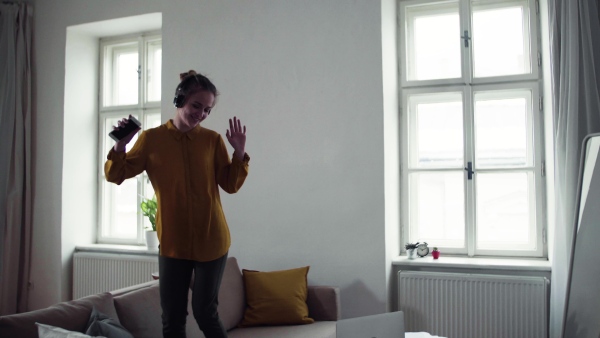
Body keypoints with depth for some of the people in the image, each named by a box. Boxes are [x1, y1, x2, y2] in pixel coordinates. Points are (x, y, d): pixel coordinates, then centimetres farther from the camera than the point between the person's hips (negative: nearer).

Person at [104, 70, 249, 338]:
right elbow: (115, 176, 3)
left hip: (211, 241, -1)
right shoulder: (151, 138, -1)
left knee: (205, 314, 7)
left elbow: (231, 185, 1)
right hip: (172, 242, 1)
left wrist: (239, 151, -13)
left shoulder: (213, 140, -1)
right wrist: (120, 146, -15)